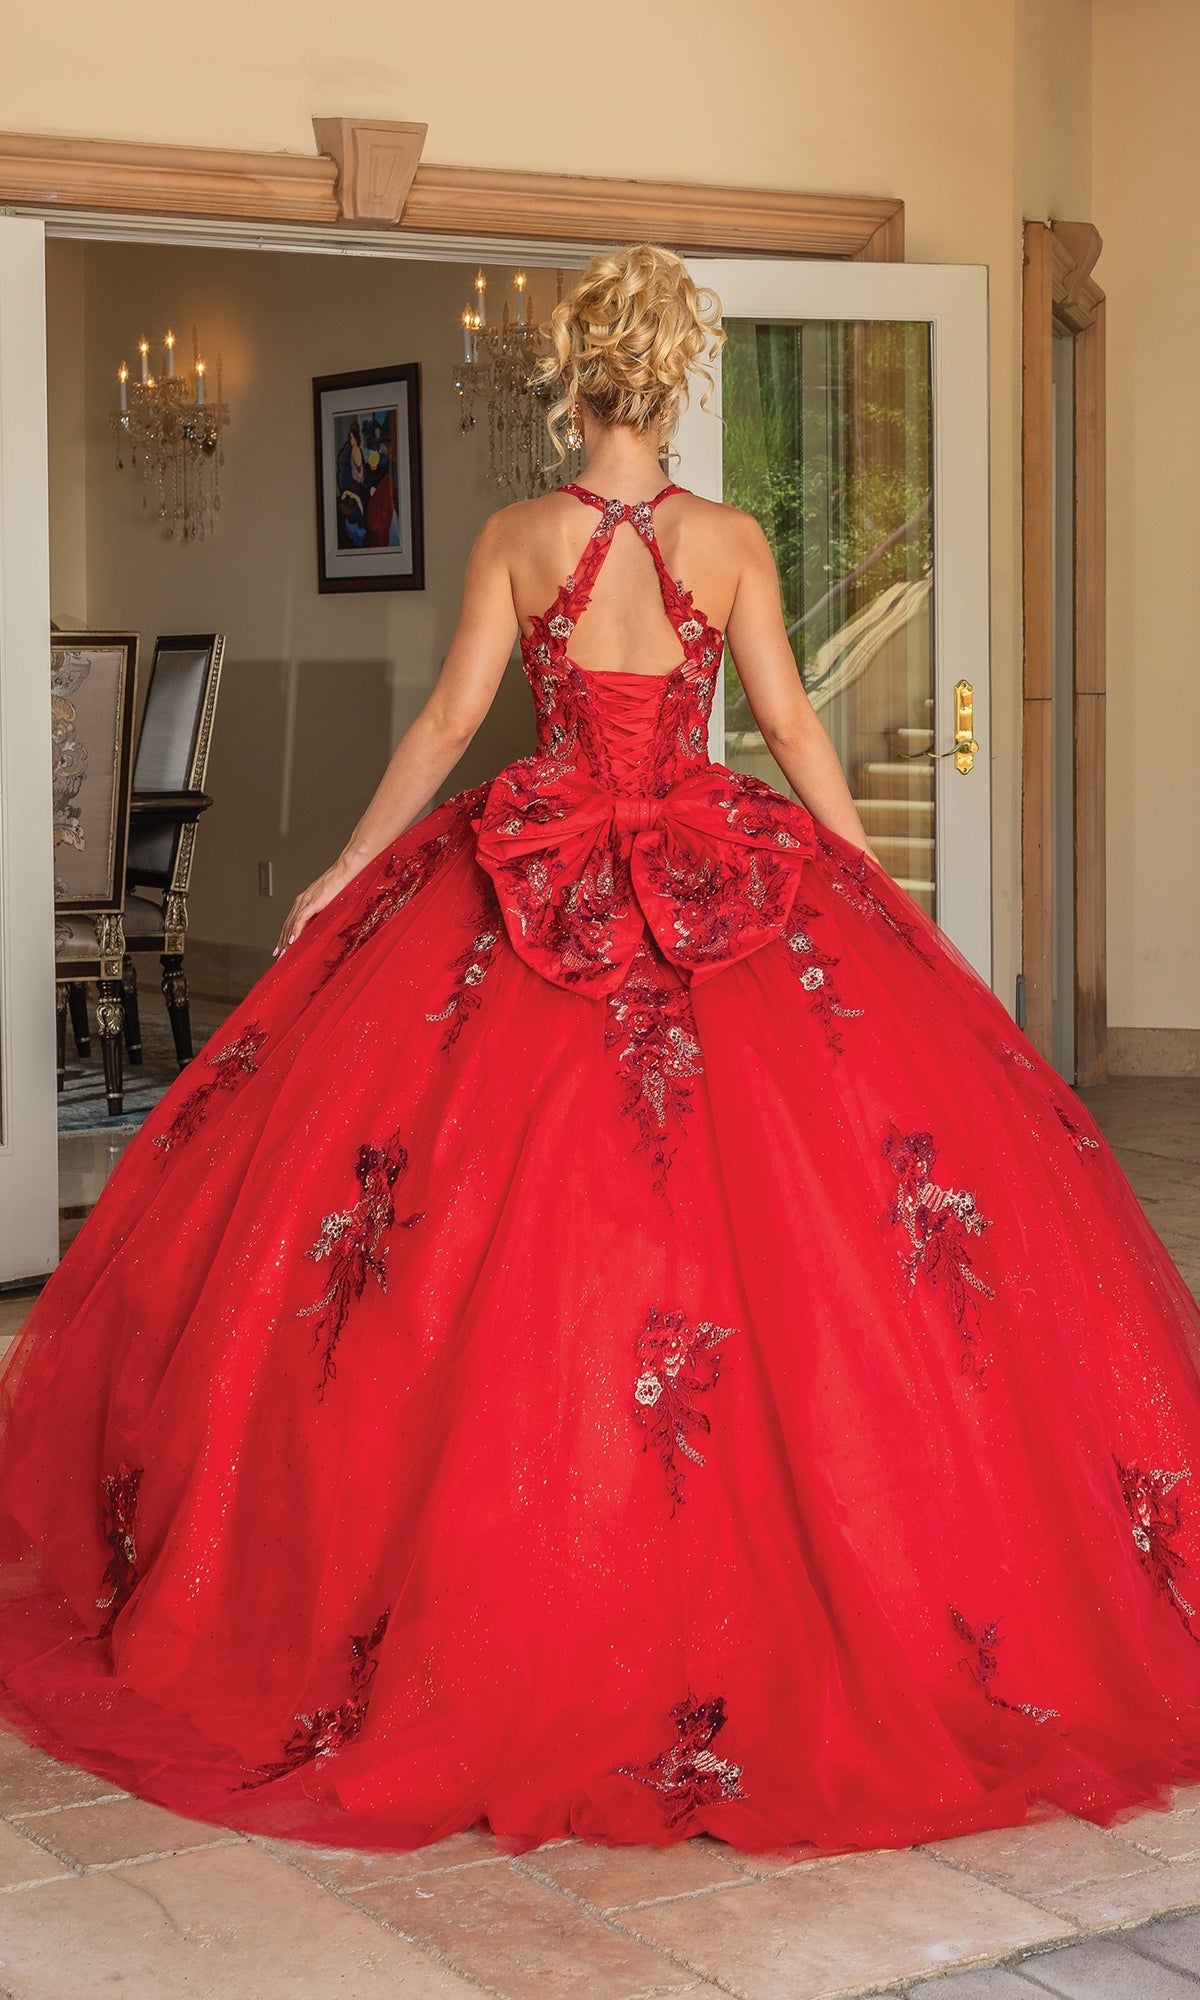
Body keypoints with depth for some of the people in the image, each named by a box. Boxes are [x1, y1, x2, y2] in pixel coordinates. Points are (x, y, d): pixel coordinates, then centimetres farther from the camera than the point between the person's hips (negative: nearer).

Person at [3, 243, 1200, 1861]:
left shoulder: (516, 539, -1)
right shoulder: (731, 541, -1)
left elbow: (448, 721, 0)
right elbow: (791, 724, -1)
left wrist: (345, 873, 9)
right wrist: (878, 898, 7)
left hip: (543, 883, 0)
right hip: (725, 888, 0)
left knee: (513, 1229, 7)